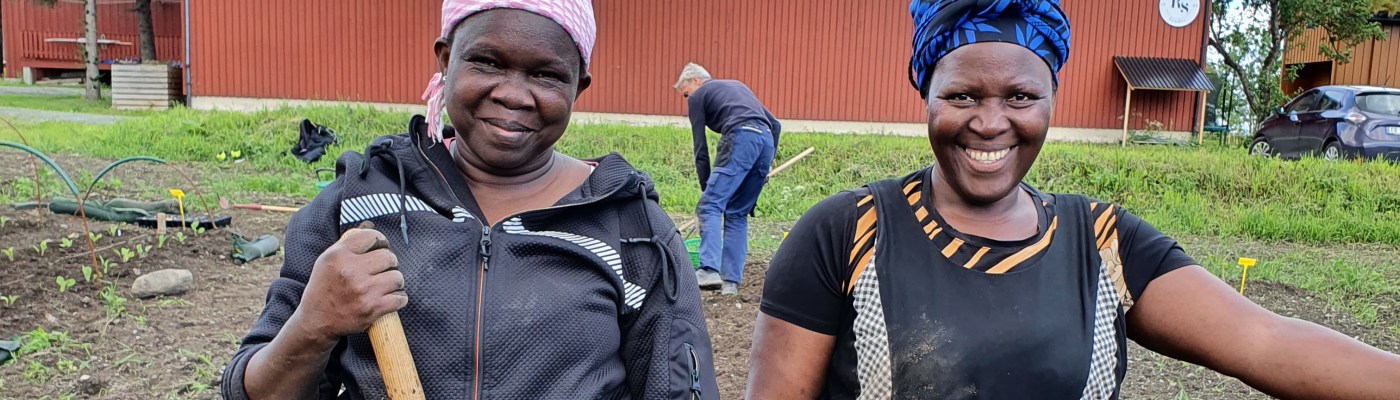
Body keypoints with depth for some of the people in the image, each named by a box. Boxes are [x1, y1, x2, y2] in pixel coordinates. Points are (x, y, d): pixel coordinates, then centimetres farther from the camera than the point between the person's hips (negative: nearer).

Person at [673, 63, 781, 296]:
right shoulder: (737, 85, 36)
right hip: (767, 140, 7)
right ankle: (731, 281, 9)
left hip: (741, 139, -7)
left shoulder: (698, 96, 17)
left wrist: (706, 188, 17)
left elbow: (701, 150, 12)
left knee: (710, 205, -9)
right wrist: (766, 163, 26)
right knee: (737, 214, 13)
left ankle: (709, 270, -26)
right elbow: (775, 124, 28)